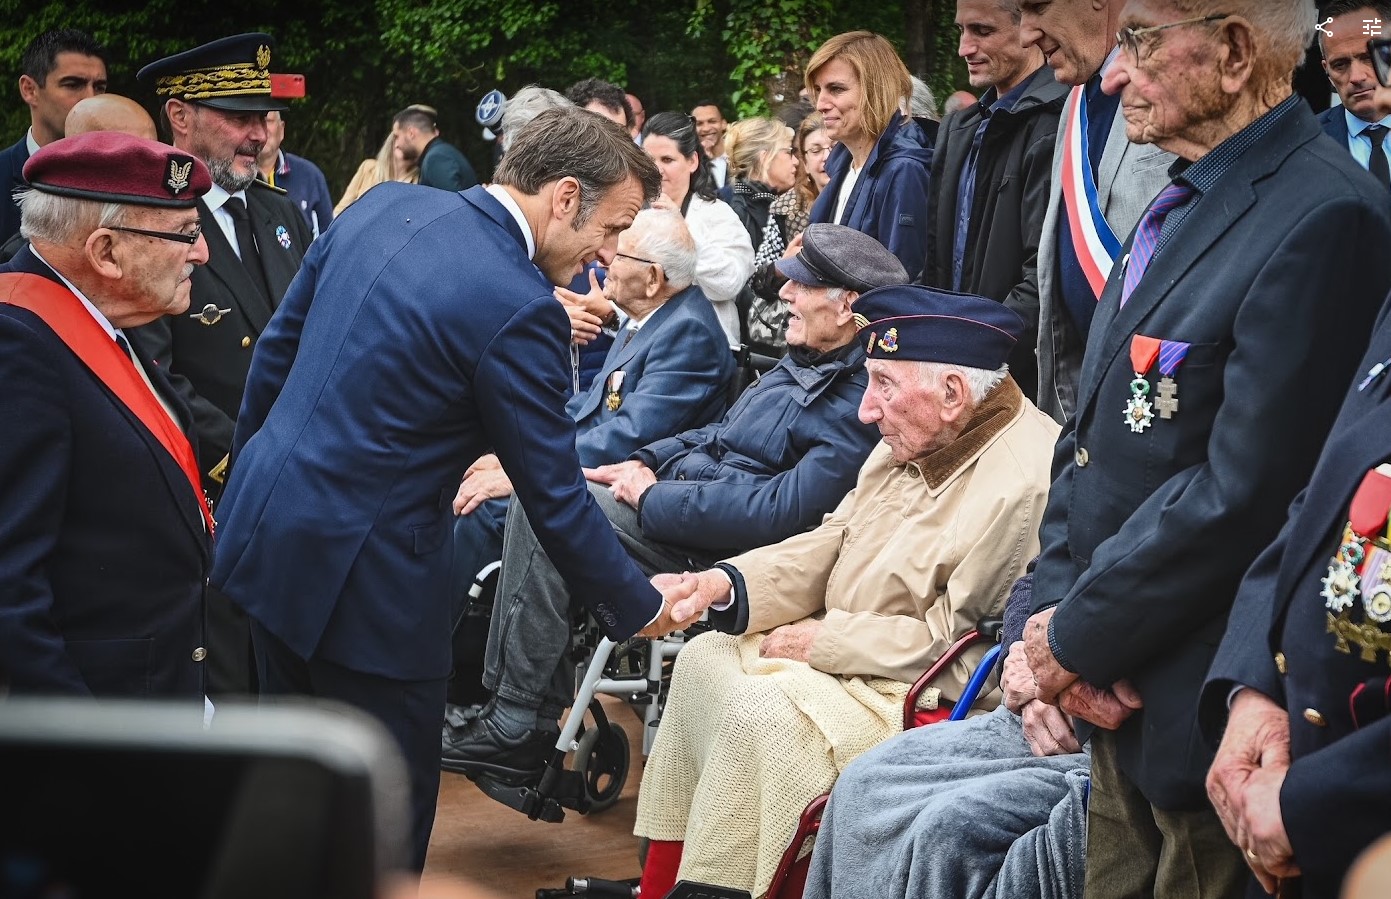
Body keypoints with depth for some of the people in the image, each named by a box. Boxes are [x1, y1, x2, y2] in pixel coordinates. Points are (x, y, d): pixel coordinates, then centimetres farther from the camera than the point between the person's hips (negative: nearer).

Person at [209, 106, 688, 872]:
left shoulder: (382, 205, 2)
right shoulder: (518, 309, -21)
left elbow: (276, 348, 12)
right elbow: (554, 499, -14)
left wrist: (251, 463, 26)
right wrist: (639, 607, 0)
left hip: (261, 529, 8)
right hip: (360, 573, -8)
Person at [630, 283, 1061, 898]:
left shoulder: (1024, 486, -26)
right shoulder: (912, 444, 4)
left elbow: (953, 645, -24)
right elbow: (830, 546, 12)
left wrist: (822, 641, -15)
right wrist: (727, 582, -4)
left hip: (925, 693, -10)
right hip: (846, 649, 10)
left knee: (759, 713, -24)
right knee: (706, 659, 7)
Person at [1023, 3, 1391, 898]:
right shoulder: (1184, 205, 11)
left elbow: (1243, 494, -23)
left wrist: (1081, 635, -14)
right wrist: (1056, 609, 0)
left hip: (1208, 720, -9)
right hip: (1123, 700, 9)